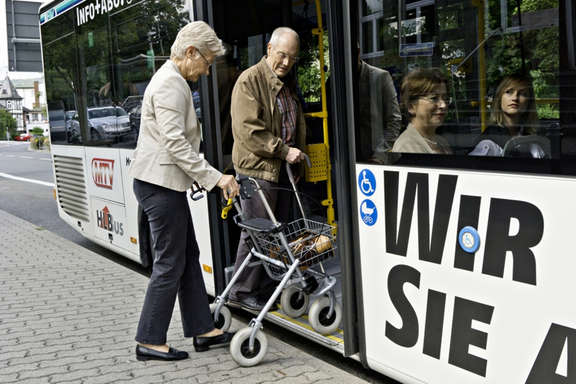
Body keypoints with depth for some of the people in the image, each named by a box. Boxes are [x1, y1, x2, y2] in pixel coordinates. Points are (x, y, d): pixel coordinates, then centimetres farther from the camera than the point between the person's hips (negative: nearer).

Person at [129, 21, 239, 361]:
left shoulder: (174, 80, 19)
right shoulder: (170, 83, -15)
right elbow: (175, 142, -23)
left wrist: (197, 176, 23)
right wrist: (215, 177, -21)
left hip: (167, 183, 11)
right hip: (159, 184, -11)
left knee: (189, 256, 13)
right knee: (170, 264, -3)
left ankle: (202, 329, 21)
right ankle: (150, 342, 7)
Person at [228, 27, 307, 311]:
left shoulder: (289, 82, 16)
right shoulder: (250, 80, -9)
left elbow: (298, 123, 27)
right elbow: (248, 130, -18)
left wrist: (298, 154, 16)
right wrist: (283, 150, -18)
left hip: (283, 168, 8)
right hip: (257, 169, -8)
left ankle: (266, 288, 21)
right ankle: (243, 291, 9)